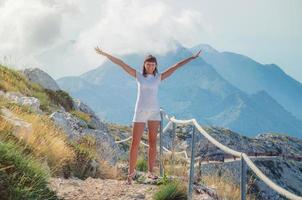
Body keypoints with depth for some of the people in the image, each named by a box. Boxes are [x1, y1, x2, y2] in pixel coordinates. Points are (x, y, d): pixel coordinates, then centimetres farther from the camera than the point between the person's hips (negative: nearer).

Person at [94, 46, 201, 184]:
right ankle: (131, 172, 6)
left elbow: (175, 67, 6)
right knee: (135, 143, -3)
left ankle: (150, 171, 8)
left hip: (154, 112, 2)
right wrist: (105, 54, 0)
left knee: (152, 142, 2)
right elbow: (121, 63, 1)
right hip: (140, 112, -2)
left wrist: (191, 58, 6)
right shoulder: (138, 75, 3)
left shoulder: (159, 77, 6)